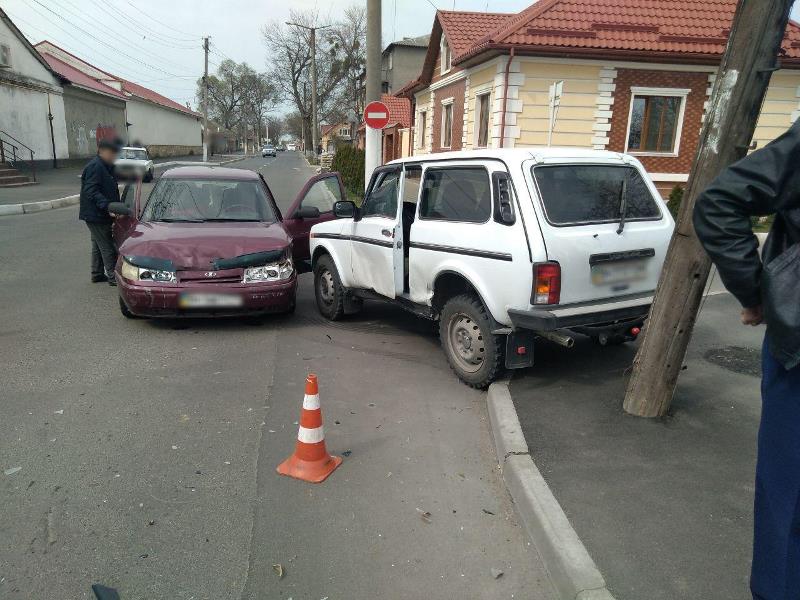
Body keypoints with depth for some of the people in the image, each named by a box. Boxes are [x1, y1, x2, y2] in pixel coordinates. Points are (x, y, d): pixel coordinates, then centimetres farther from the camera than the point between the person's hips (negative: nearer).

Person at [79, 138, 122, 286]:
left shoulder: (106, 167, 15)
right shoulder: (95, 167, -17)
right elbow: (91, 191, -24)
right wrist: (107, 206, -33)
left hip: (100, 214, 10)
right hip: (95, 215, -10)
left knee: (98, 246, 17)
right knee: (107, 246, -6)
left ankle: (97, 274, 27)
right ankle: (113, 276, -1)